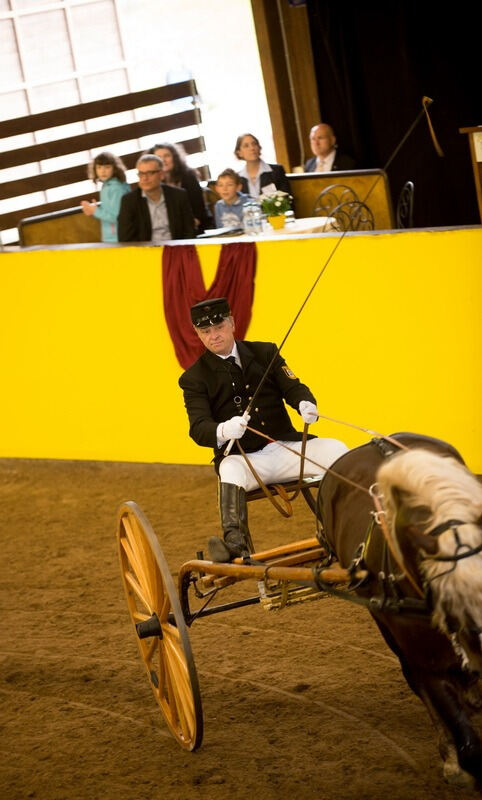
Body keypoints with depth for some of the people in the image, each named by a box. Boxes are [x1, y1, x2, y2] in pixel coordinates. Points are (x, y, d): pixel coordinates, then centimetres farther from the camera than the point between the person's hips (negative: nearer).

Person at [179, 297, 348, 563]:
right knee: (230, 470, -37)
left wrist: (306, 405, -22)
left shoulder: (265, 352, 12)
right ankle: (235, 544, -57)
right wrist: (222, 431, -35)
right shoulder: (194, 378, 3)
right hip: (244, 458, -3)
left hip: (285, 446, 3)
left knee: (336, 450, -20)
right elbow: (198, 428, -9)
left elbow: (293, 388, 4)